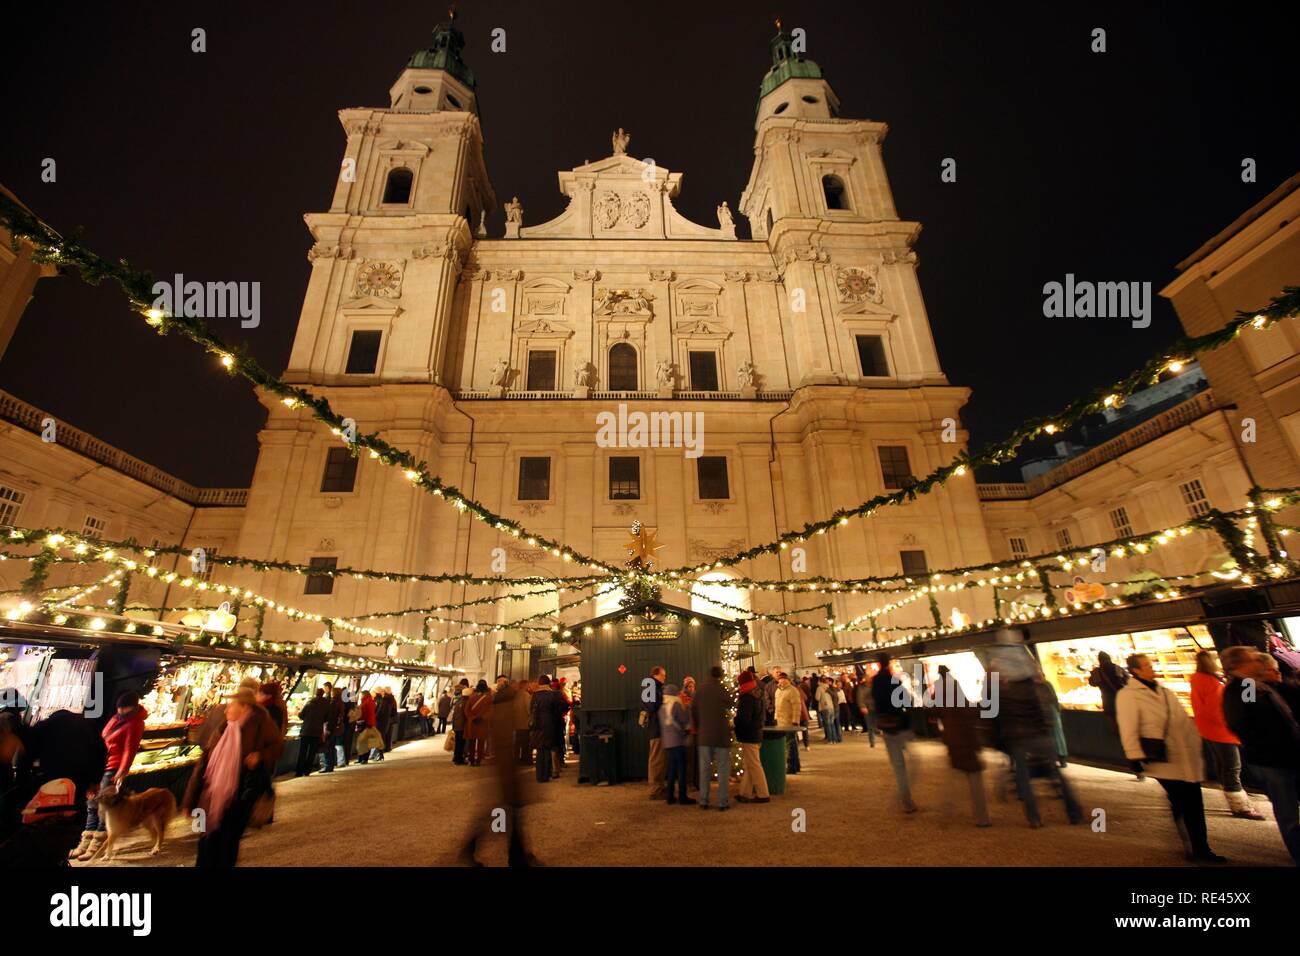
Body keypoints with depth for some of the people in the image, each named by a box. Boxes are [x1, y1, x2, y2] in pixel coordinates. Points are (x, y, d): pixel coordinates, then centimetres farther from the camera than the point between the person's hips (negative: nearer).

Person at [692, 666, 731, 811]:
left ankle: (703, 801, 16)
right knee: (723, 769, 8)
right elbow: (730, 705, 1)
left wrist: (696, 727, 19)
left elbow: (693, 710, 6)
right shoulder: (722, 689, -14)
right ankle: (722, 802, 9)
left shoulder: (700, 689, -1)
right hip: (721, 734, -3)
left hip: (704, 735, 4)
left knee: (705, 769, 12)